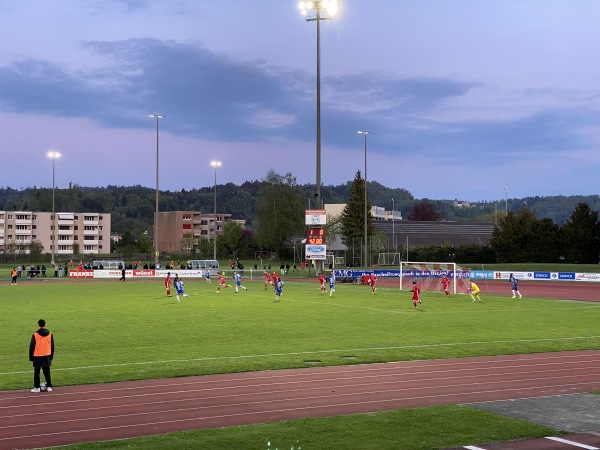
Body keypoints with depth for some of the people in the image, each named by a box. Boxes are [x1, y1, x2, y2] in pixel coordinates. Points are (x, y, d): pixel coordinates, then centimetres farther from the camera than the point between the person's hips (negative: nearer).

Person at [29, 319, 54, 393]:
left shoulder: (35, 335, -11)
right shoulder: (50, 334, 1)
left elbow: (32, 346, -6)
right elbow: (52, 346, 8)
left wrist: (31, 357, 3)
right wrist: (51, 356, 17)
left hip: (37, 356, -3)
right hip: (47, 356, 3)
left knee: (36, 372, 5)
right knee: (47, 372, 9)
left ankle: (36, 387, 5)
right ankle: (49, 387, 8)